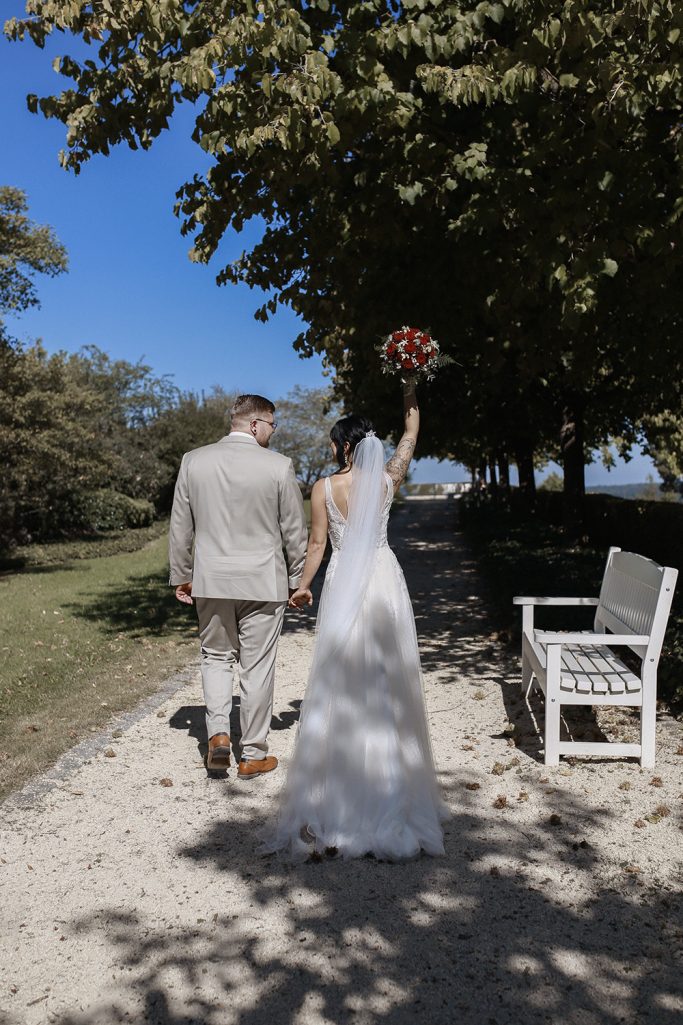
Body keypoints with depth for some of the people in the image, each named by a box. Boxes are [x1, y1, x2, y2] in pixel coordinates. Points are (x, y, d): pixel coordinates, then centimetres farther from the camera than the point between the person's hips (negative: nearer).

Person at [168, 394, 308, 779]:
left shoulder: (193, 461, -1)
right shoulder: (279, 466, -9)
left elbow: (180, 527, 5)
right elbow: (294, 531, -3)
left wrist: (181, 575, 14)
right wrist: (296, 580, 9)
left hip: (210, 581, 3)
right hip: (263, 582, -2)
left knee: (216, 656, 21)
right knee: (257, 666, 8)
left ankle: (218, 733, 7)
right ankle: (254, 755, 19)